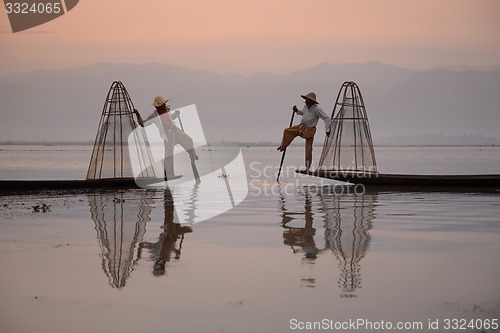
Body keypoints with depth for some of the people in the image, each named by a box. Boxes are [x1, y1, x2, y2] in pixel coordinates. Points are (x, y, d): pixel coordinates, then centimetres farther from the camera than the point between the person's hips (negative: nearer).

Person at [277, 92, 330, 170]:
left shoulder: (317, 109, -22)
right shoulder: (306, 106, 0)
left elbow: (326, 118, -22)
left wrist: (327, 130, -28)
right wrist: (297, 111, 5)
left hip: (309, 130, -7)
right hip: (301, 127, 7)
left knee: (308, 149, -5)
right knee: (287, 131, -4)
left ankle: (307, 168, 1)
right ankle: (283, 147, 16)